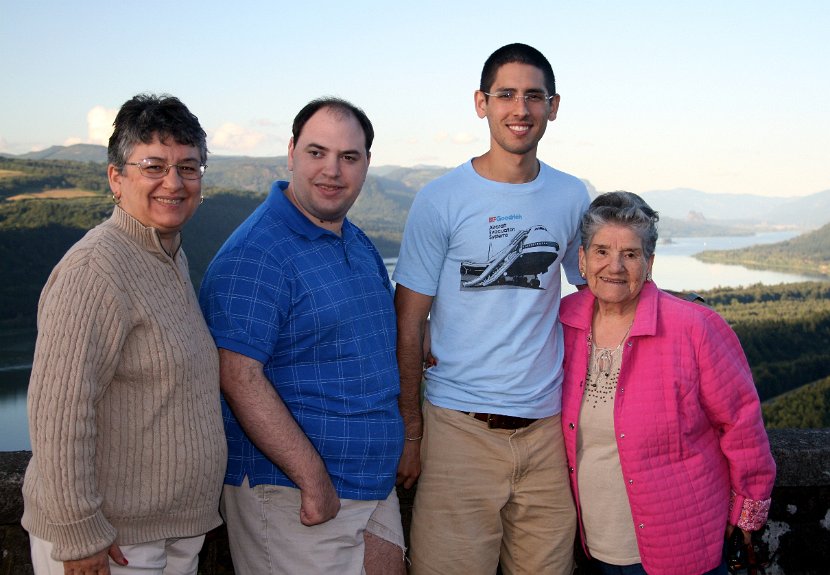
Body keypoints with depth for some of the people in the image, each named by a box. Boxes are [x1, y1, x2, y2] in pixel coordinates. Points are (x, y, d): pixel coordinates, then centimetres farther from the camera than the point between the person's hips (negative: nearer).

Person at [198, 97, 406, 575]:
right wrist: (315, 479, -23)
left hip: (376, 482, 8)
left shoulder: (360, 245, 11)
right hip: (291, 493, -8)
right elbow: (239, 377, -24)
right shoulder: (255, 253, -17)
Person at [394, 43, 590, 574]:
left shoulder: (573, 197, 6)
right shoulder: (441, 200, -4)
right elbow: (408, 326, -3)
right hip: (460, 428, -3)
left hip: (547, 427, 3)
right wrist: (411, 431, -5)